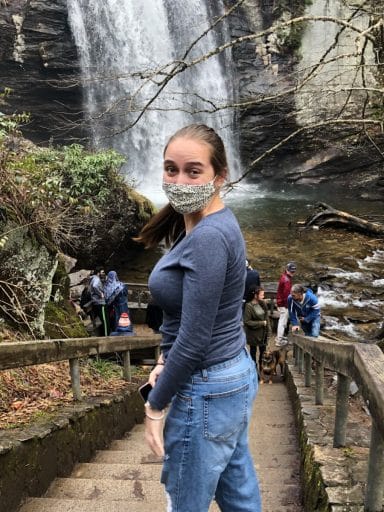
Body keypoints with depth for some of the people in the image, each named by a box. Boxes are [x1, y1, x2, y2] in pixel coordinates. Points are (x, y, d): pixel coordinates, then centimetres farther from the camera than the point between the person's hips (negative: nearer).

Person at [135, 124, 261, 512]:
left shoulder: (208, 238, -25)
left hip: (208, 391, -9)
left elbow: (194, 340, -24)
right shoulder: (210, 225, 5)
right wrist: (164, 361, 6)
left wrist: (154, 405, -13)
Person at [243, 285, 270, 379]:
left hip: (263, 333, 5)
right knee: (253, 352, 10)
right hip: (253, 334, -5)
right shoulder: (249, 306, -18)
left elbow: (267, 317, 9)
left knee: (263, 353, 12)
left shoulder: (263, 304, 1)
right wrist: (261, 323, -17)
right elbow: (247, 321, -19)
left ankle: (262, 370, 27)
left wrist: (268, 329, 2)